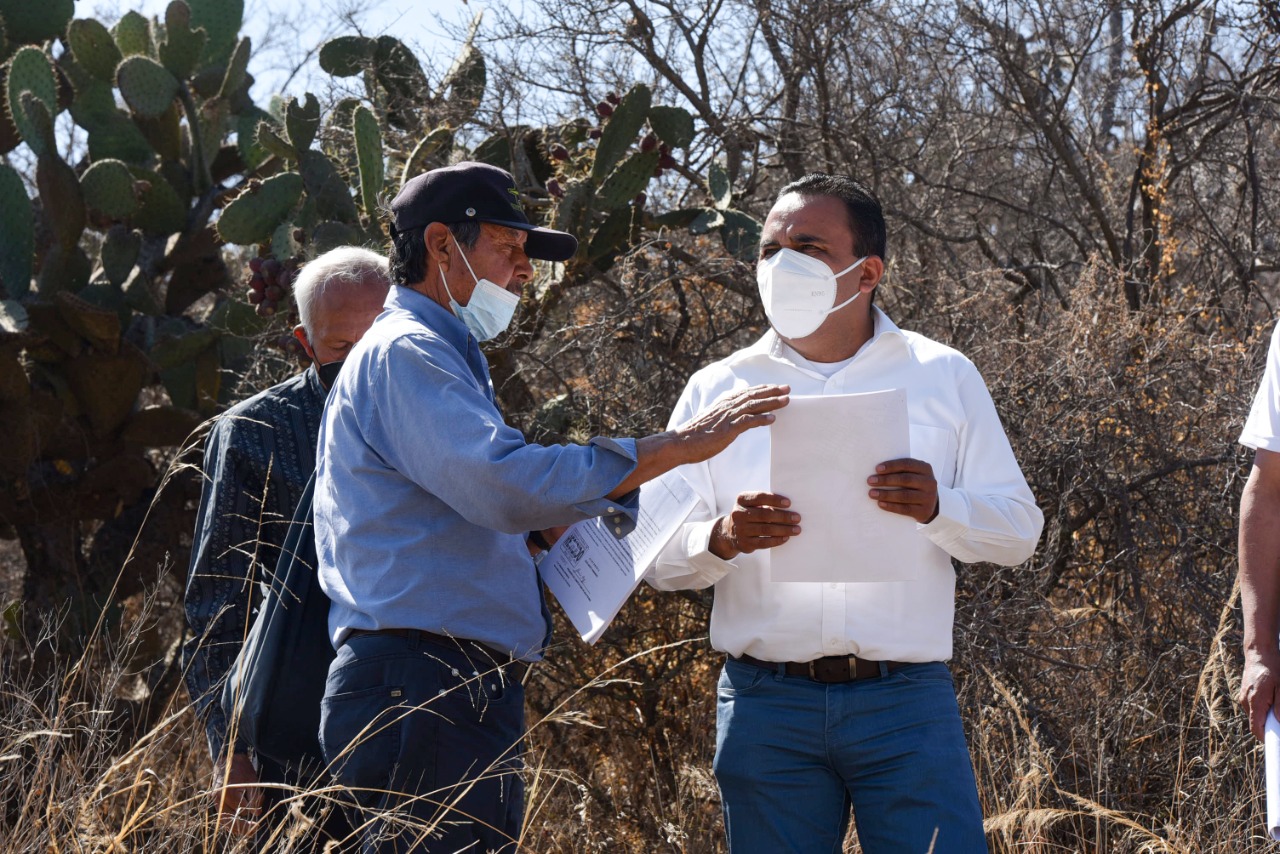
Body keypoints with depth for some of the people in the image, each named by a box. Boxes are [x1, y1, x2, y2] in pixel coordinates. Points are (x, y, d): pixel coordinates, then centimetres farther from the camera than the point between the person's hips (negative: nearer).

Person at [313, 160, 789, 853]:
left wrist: (549, 526, 9)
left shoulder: (436, 355, 26)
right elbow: (506, 482, -23)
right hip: (425, 691, -10)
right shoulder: (404, 352, -8)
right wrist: (676, 445, -20)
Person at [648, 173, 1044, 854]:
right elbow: (658, 558, 5)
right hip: (766, 707, 1)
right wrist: (721, 540, -18)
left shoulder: (944, 377, 7)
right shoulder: (717, 389, 8)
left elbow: (1018, 529, 4)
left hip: (907, 701, -1)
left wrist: (938, 508, -16)